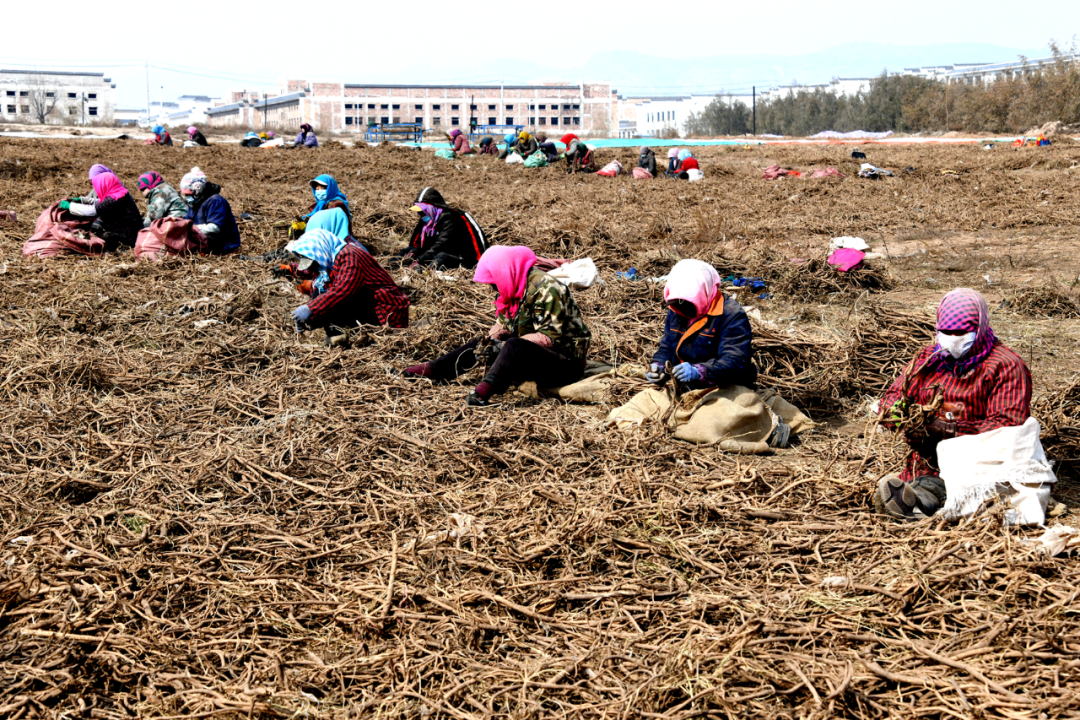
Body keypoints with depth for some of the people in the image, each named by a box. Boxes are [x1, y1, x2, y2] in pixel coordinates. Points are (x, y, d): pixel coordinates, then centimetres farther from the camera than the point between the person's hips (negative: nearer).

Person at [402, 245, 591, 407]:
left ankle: (484, 391, -53)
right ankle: (431, 370, 11)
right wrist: (491, 340, -10)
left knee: (515, 347, -35)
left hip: (565, 362, -9)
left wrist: (504, 346, -26)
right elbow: (502, 324, 13)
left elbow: (549, 337, -28)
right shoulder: (515, 288, 7)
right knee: (482, 343, 11)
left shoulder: (546, 289, -22)